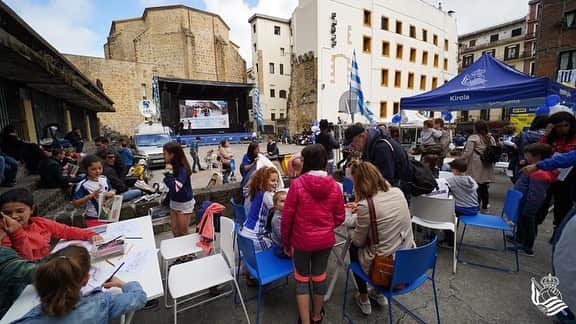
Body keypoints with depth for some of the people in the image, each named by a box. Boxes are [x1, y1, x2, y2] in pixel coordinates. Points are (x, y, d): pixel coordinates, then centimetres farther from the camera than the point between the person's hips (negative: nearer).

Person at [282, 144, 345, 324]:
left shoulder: (297, 183, -19)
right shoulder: (335, 186, -9)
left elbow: (287, 216, -14)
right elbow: (339, 217, 0)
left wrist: (285, 242, 0)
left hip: (302, 240, -3)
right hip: (325, 240, 3)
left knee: (302, 279, 18)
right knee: (319, 276, 21)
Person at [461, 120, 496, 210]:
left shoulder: (473, 138, -11)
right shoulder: (491, 138, 9)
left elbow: (468, 152, -15)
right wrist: (490, 159, 23)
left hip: (476, 166, -6)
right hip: (487, 166, 6)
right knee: (484, 185, 15)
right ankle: (485, 204, 25)